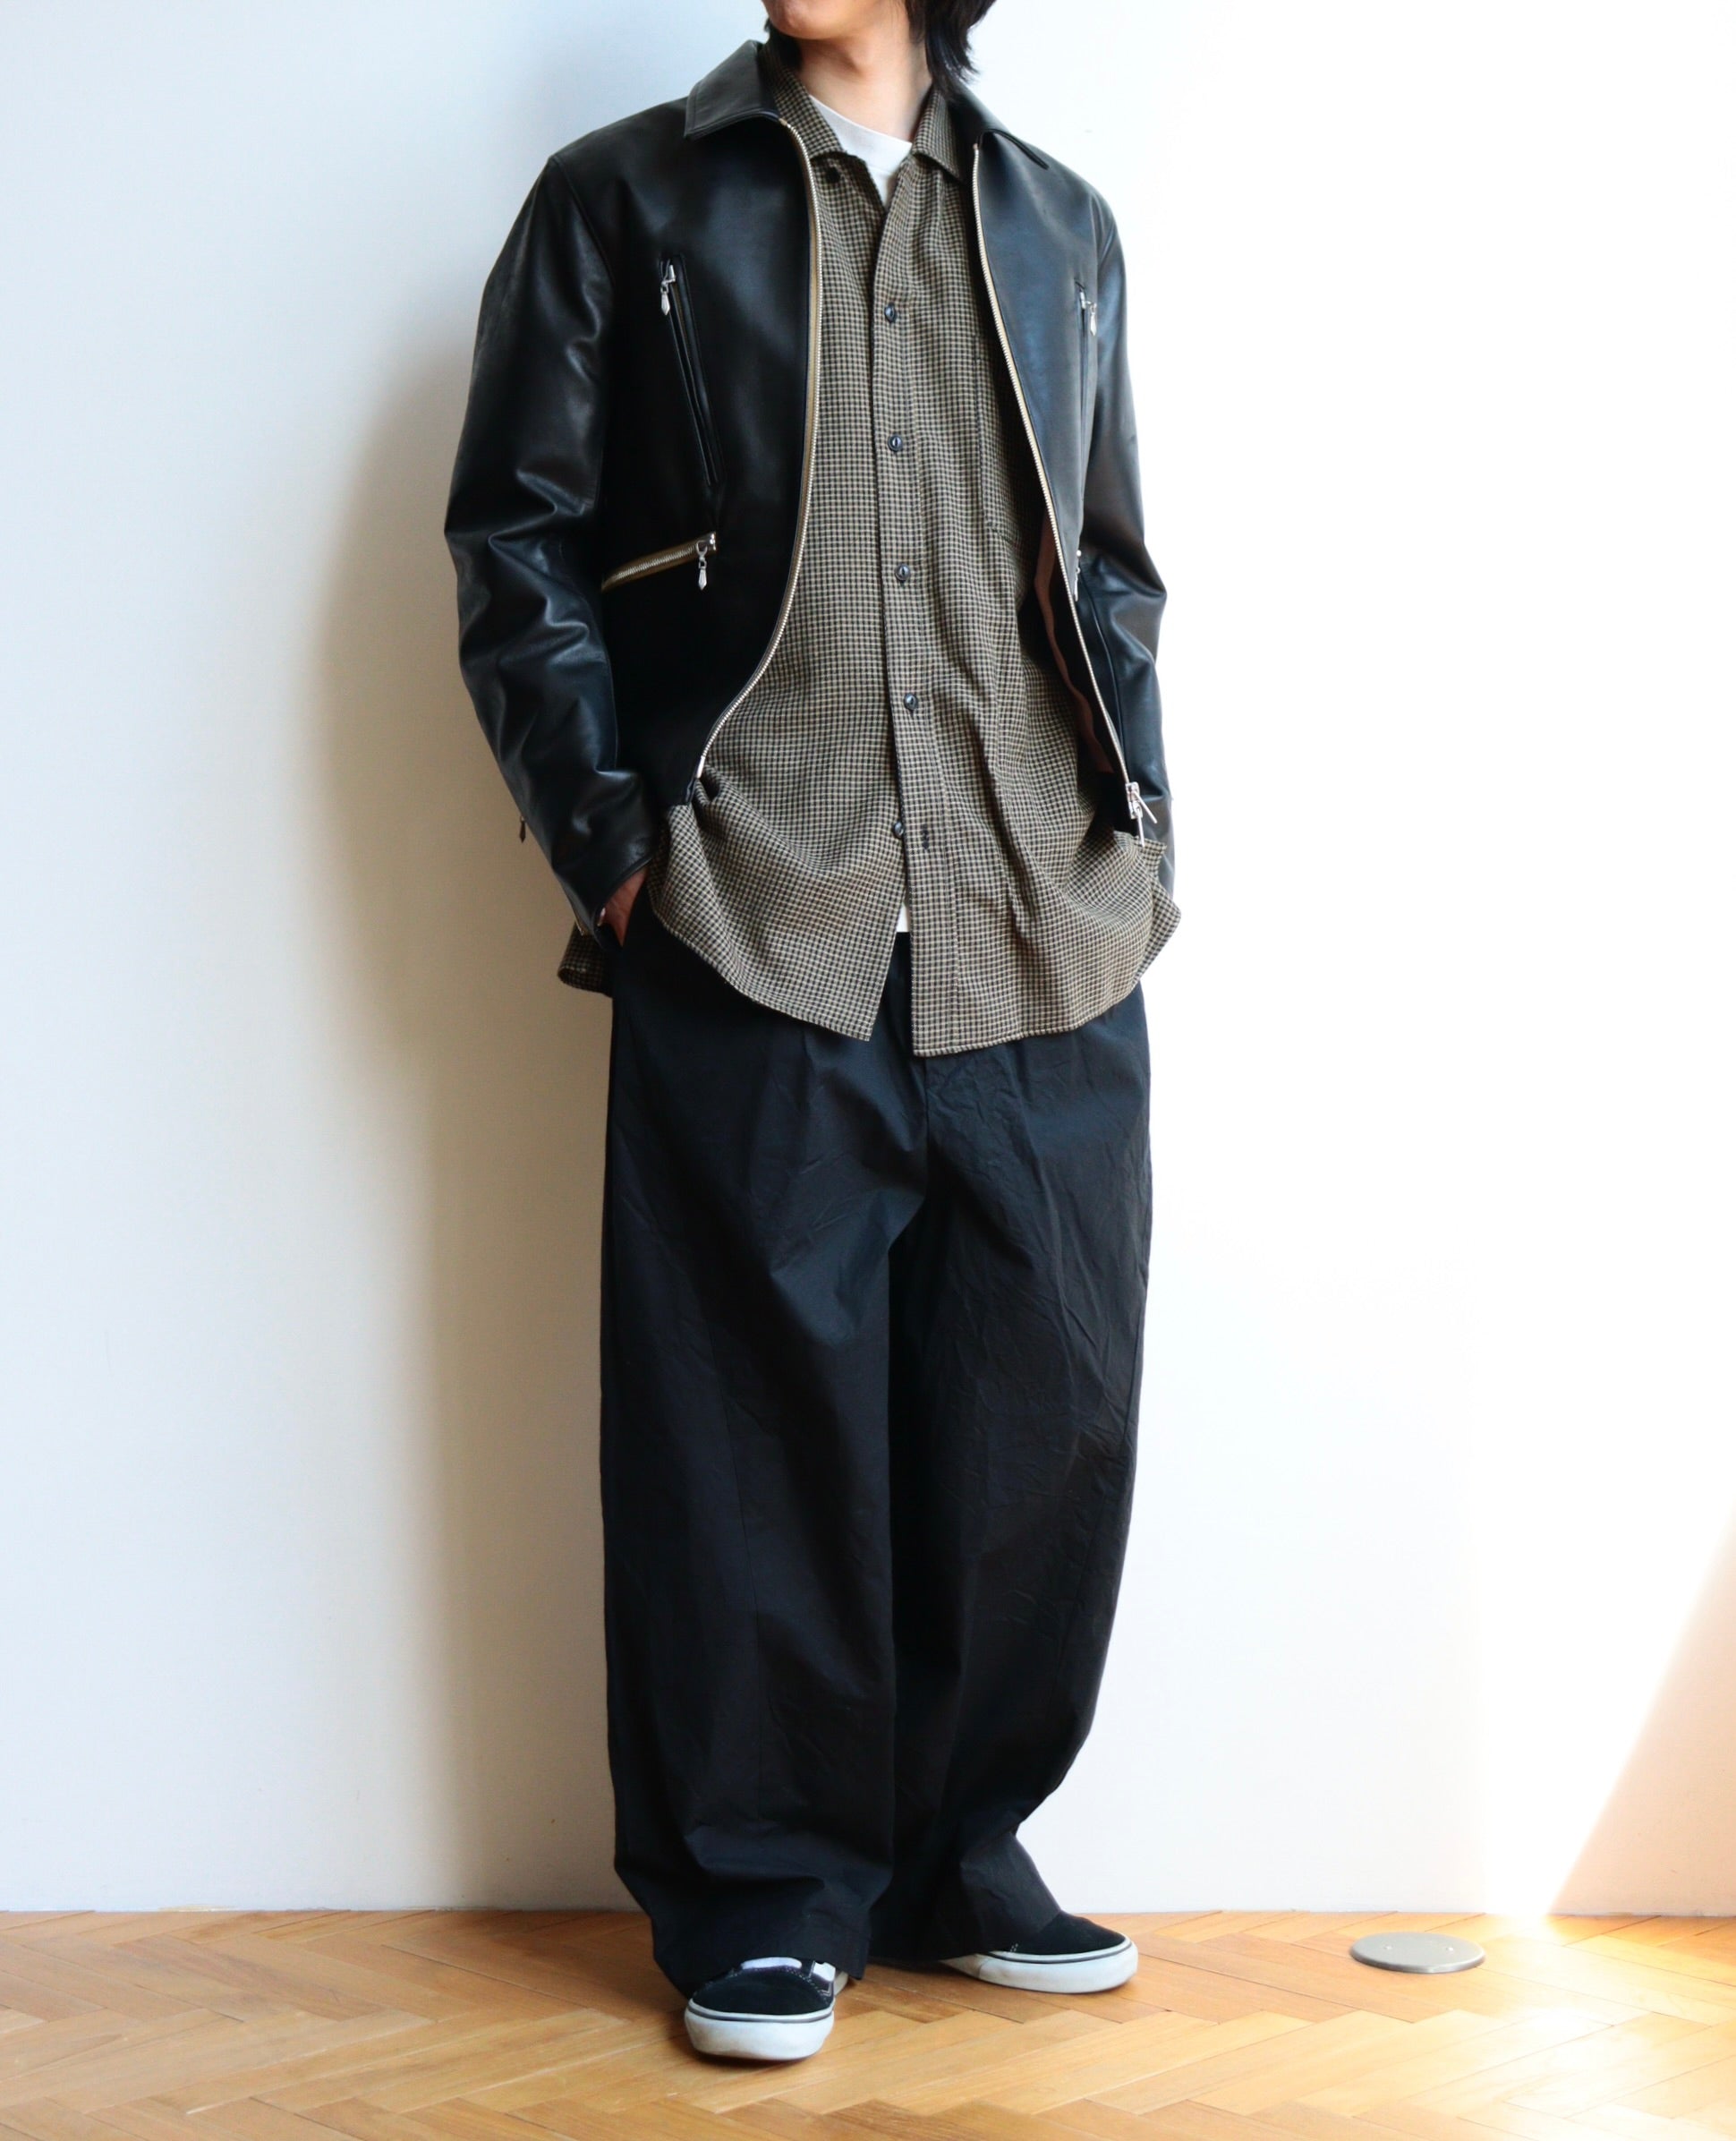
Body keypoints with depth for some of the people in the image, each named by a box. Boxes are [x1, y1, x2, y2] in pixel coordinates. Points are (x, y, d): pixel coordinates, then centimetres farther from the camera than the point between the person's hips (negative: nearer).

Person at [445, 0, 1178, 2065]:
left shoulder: (1059, 230, 21)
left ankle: (958, 1847, 19)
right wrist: (606, 831, -5)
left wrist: (1133, 818, 10)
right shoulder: (623, 202, 11)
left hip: (1048, 941, 3)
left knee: (1044, 1405, 3)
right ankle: (763, 1883, 13)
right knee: (766, 1415, 0)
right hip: (754, 924, -3)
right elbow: (517, 539, 6)